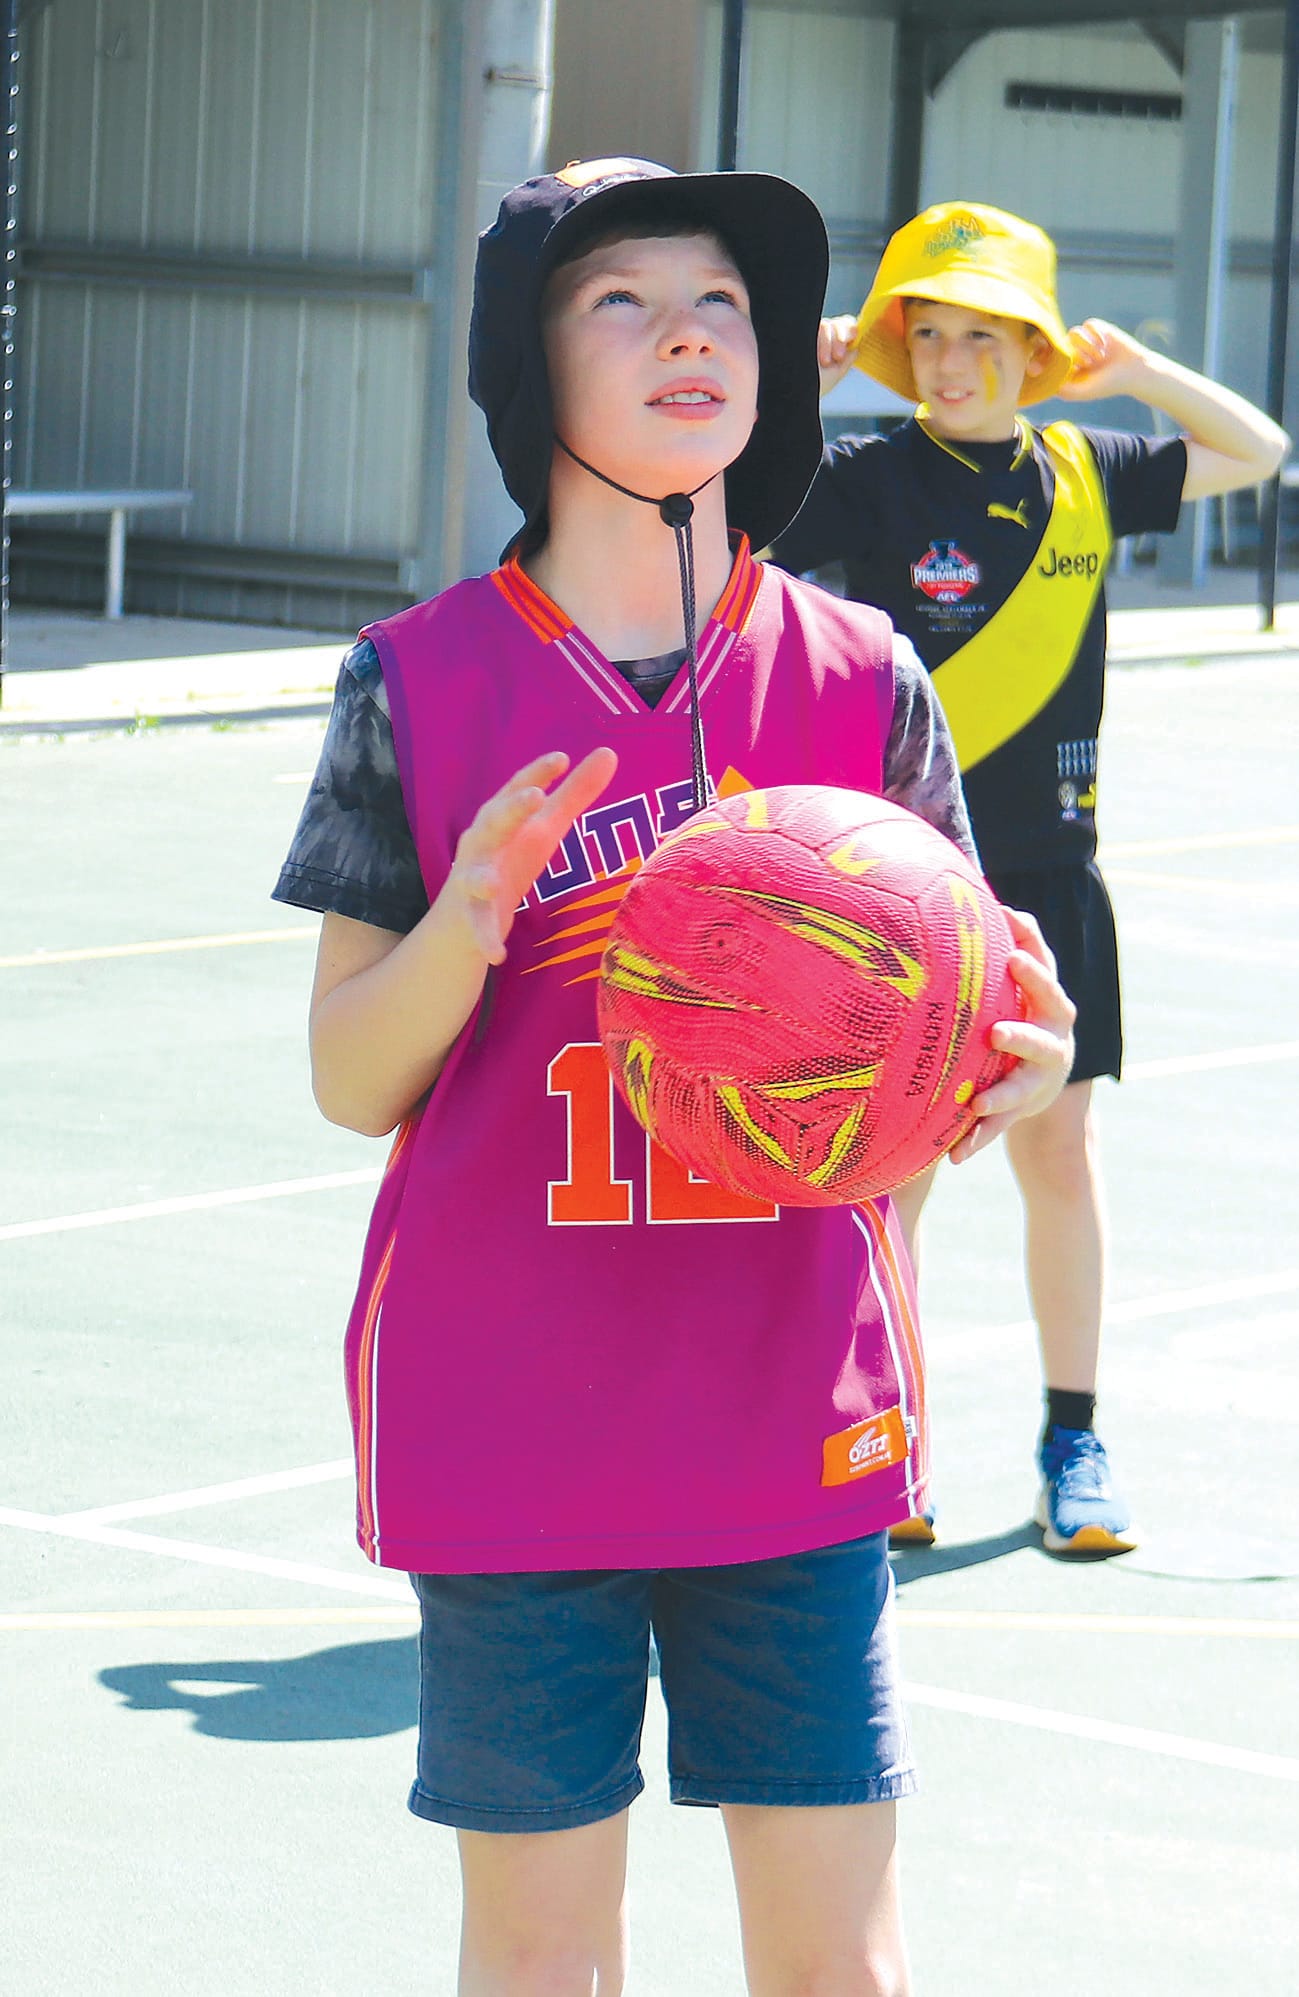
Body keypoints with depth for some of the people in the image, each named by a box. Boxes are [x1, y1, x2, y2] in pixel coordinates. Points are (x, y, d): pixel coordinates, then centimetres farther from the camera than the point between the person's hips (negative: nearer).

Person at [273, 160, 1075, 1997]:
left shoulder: (859, 680, 2)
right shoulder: (424, 685, -2)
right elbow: (351, 1082, -1)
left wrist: (1017, 1065, -14)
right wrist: (468, 920, -20)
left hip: (795, 1414, 1)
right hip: (507, 1420, -1)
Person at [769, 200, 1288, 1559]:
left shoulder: (1084, 477, 6)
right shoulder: (867, 480, -6)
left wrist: (1135, 372, 6)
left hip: (1044, 877, 3)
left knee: (1057, 1149, 7)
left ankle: (1072, 1443, 18)